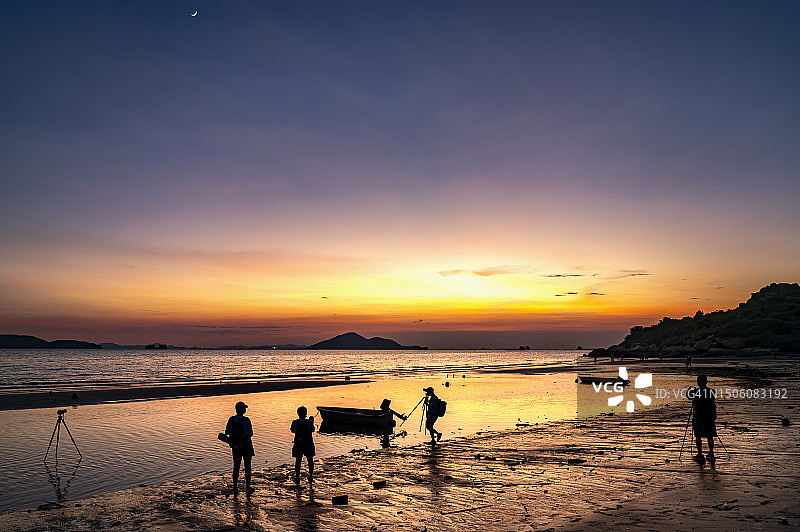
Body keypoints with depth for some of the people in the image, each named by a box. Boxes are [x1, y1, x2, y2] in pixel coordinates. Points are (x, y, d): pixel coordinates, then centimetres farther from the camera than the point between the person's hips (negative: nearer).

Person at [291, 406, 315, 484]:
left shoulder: (295, 422, -8)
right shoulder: (309, 422, -11)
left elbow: (293, 430, 8)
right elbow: (312, 430, 5)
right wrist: (312, 421, 19)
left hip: (298, 443, 0)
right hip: (308, 443, 0)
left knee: (298, 460, 10)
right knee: (310, 460, 15)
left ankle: (297, 477, 9)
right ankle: (310, 476, 17)